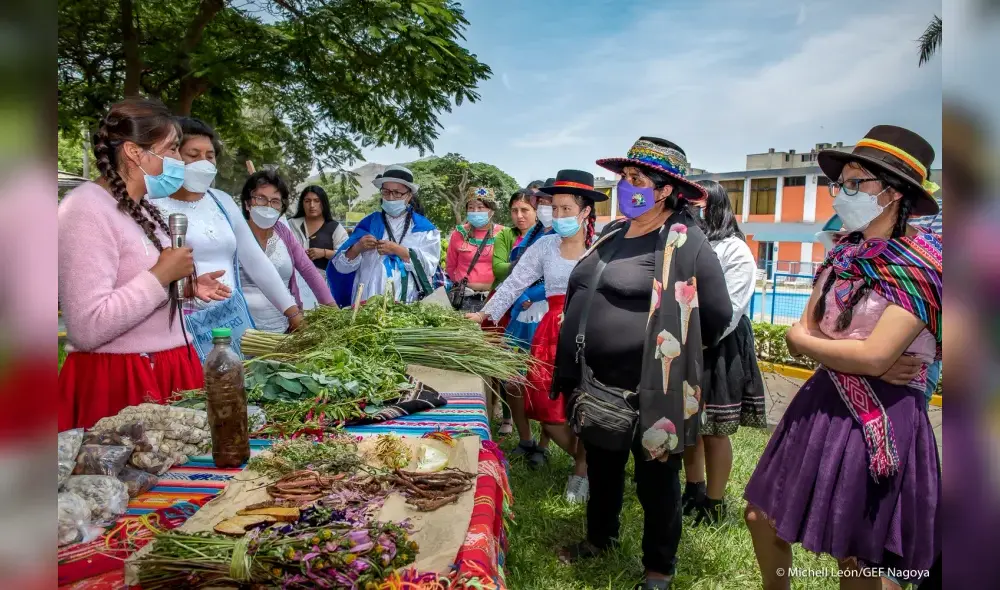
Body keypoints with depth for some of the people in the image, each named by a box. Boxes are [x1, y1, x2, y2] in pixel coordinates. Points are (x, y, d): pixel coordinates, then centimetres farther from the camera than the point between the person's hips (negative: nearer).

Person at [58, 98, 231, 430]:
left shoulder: (141, 208, 11)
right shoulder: (88, 209, -16)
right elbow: (86, 329, -25)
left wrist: (185, 288, 6)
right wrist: (162, 275, -20)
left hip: (166, 371, 9)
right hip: (119, 380, -8)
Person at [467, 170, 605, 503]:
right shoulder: (545, 246, 8)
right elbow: (513, 284, 8)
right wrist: (485, 314, 1)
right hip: (551, 334, 3)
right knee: (547, 410, 3)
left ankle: (583, 468, 27)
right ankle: (585, 461, 31)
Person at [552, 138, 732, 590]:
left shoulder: (687, 243, -15)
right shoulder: (612, 235, 8)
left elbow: (717, 317, -10)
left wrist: (675, 351, 4)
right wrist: (574, 372, 18)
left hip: (651, 390, -7)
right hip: (597, 383, 7)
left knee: (656, 482, 12)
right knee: (602, 469, 24)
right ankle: (600, 537, 47)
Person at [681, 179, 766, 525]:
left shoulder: (734, 251, -7)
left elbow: (729, 311, -14)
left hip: (718, 348, -6)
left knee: (715, 430, 3)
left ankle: (714, 503, 18)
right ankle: (693, 491, 31)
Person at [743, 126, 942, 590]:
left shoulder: (921, 268, -16)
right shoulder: (843, 254, 6)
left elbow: (873, 357, -25)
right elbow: (801, 336, 2)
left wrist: (806, 342, -9)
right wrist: (857, 360, -15)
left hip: (878, 421, -7)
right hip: (822, 404, 7)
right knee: (762, 517, 16)